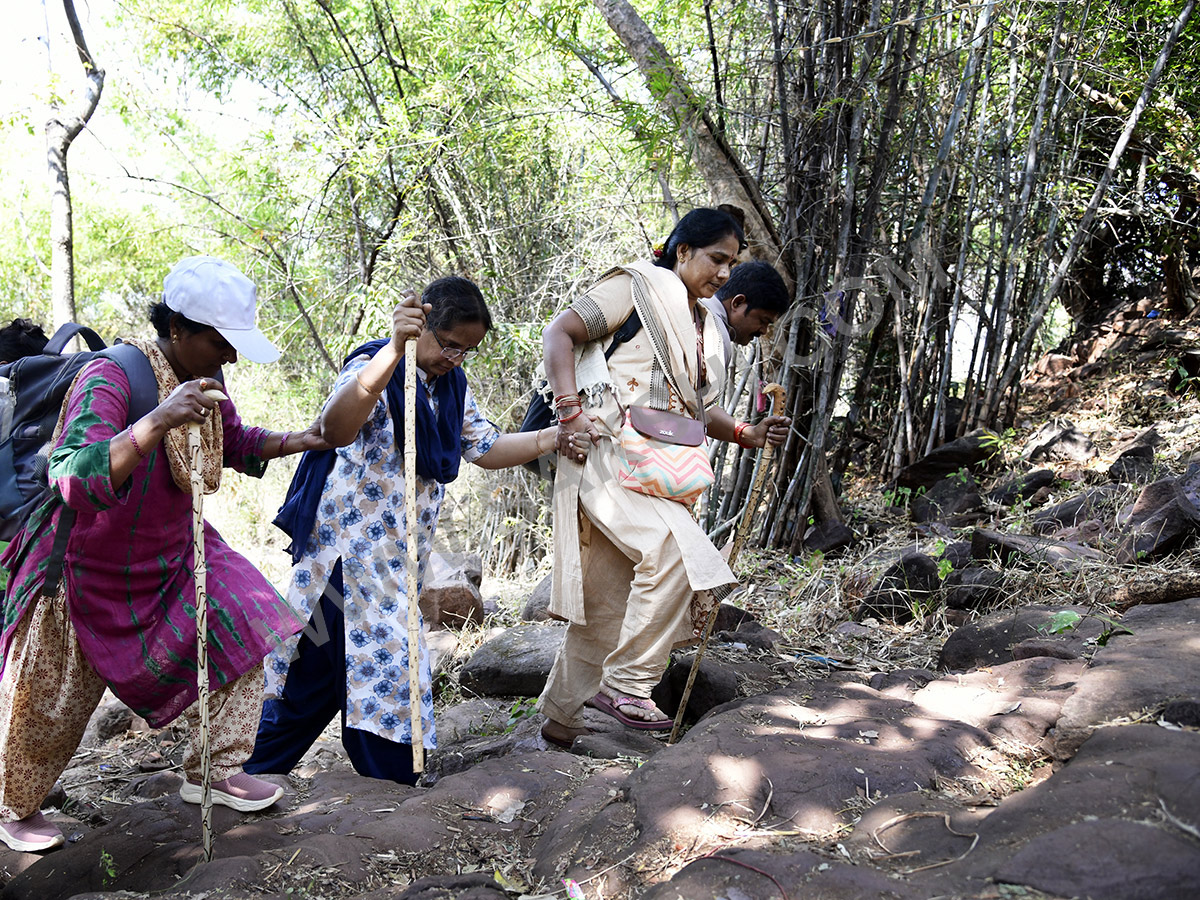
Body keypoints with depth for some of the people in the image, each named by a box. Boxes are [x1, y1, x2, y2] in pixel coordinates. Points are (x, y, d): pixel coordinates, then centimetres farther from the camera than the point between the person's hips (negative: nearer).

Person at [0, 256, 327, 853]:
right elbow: (75, 480, -45)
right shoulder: (110, 378, -31)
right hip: (87, 568, -6)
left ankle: (213, 771, 12)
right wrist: (157, 421, -57)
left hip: (171, 553, 7)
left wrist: (292, 441, -3)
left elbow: (234, 442, 14)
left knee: (240, 628, -5)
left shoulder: (201, 378, -6)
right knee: (48, 704, 9)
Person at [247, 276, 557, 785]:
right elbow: (335, 429, -40)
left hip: (397, 561, 8)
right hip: (348, 549, -8)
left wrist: (553, 438, 0)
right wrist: (395, 351, -51)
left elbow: (485, 449, 13)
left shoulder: (451, 383, 8)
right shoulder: (375, 370, -19)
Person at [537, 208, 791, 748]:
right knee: (671, 551, -27)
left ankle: (562, 718, 22)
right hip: (605, 449, -8)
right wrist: (570, 413, -19)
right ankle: (626, 684, -15)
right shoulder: (638, 288, -1)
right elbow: (559, 334, -7)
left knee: (609, 602, 9)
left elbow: (698, 409, 25)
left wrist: (747, 434, 5)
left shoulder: (707, 328, 22)